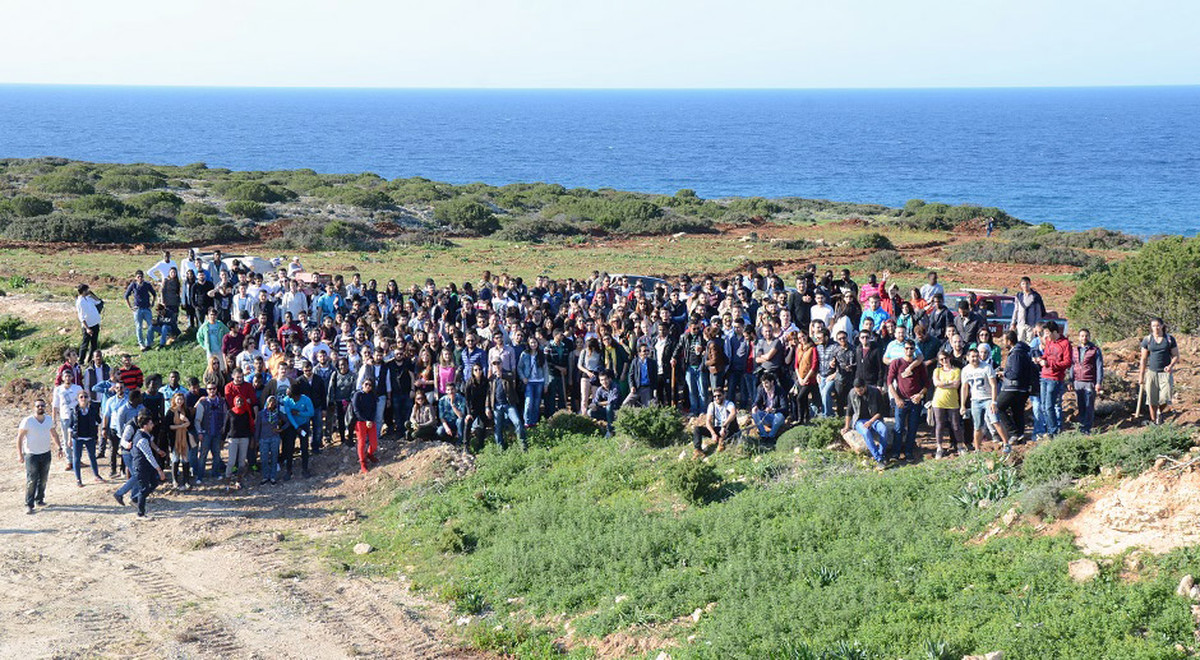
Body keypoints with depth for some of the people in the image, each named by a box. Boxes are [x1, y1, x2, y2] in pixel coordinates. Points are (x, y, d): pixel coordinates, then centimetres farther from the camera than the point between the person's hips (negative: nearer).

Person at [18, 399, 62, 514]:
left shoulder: (49, 420, 2)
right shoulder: (27, 421, -12)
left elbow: (54, 434, 17)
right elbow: (20, 437, -8)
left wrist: (59, 447, 11)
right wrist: (19, 454, -12)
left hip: (46, 453, 5)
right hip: (31, 454, -5)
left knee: (43, 479, 11)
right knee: (31, 481, -7)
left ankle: (39, 499, 27)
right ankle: (29, 504, -3)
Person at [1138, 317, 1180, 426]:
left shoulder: (1170, 339, 2)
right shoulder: (1147, 340, 3)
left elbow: (1176, 356, 5)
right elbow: (1144, 359, 7)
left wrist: (1171, 366, -16)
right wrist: (1141, 376, 5)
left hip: (1166, 373, -1)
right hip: (1152, 372, 1)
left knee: (1165, 398, -11)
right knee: (1152, 400, 0)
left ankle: (1160, 412, 21)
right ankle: (1153, 421, 15)